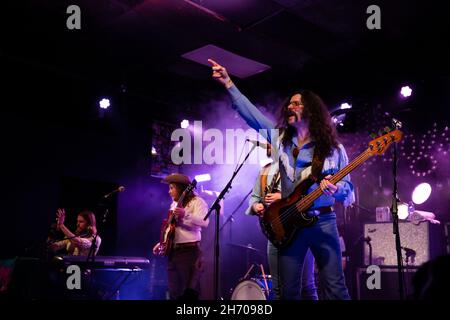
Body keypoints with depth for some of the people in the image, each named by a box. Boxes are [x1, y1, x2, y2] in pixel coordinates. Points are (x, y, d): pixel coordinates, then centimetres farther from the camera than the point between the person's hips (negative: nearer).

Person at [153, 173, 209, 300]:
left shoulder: (197, 201, -6)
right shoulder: (174, 204, 20)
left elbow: (204, 222, -22)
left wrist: (185, 215, -34)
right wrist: (162, 243, 17)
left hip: (190, 251, -8)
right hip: (173, 252, 8)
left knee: (189, 292, -10)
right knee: (174, 293, 9)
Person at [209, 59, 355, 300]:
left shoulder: (333, 148, 2)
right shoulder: (280, 138, 10)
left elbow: (347, 187, 2)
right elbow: (251, 113, 8)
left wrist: (335, 188, -21)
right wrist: (229, 84, 6)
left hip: (322, 221, -2)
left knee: (335, 288, -6)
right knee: (288, 290, 6)